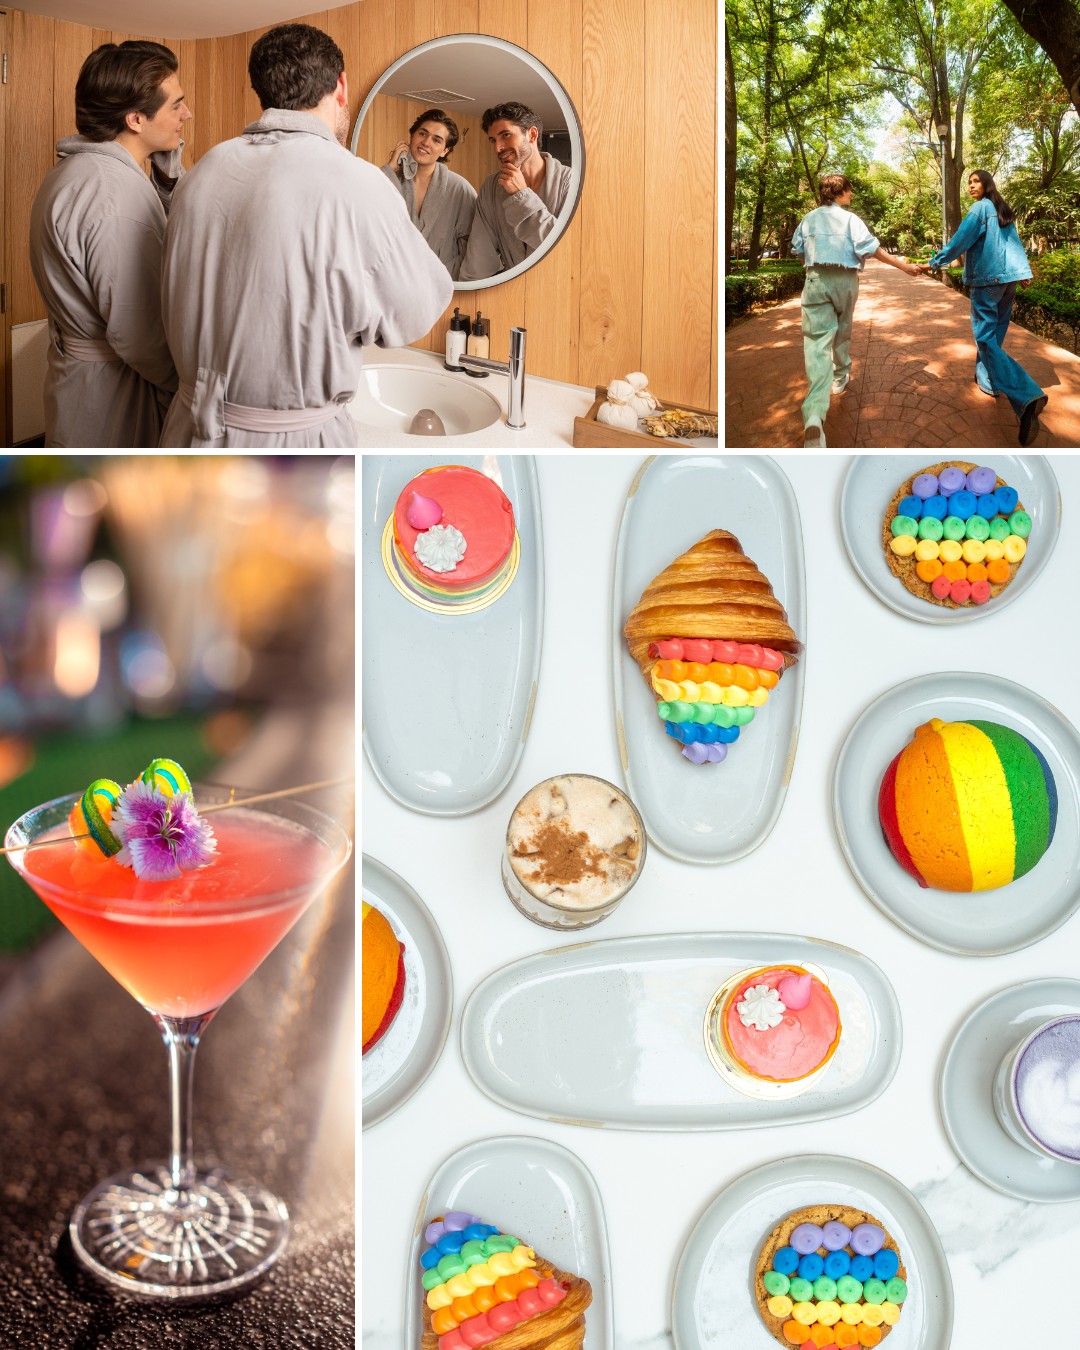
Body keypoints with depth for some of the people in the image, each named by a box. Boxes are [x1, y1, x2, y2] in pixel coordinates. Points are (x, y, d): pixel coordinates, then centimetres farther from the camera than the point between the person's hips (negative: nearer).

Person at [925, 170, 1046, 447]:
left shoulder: (980, 208, -8)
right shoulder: (1004, 211, 16)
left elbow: (961, 239, -13)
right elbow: (1015, 243, 15)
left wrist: (935, 262, -5)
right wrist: (1025, 272, 14)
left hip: (987, 278, -8)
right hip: (1009, 278, 8)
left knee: (986, 338, -13)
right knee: (995, 332, 21)